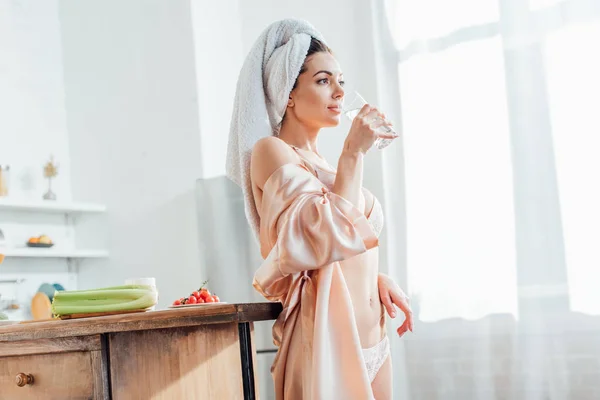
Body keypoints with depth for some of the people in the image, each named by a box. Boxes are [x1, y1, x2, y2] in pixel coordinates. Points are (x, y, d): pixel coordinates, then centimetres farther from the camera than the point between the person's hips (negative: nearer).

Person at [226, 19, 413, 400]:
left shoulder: (320, 163, 16)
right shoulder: (271, 151, -8)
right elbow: (328, 237, -20)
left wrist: (379, 278, 6)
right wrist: (354, 153, -15)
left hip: (372, 334, 8)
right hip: (327, 337, -8)